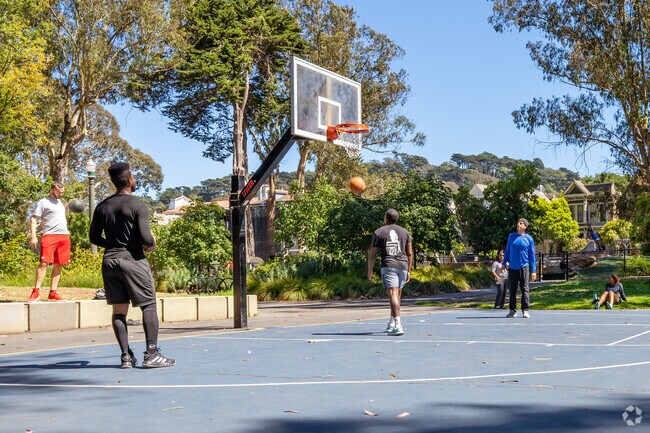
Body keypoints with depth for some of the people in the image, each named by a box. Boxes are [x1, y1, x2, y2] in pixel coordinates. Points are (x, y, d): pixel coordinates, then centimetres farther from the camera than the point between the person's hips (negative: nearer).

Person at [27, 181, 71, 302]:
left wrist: (68, 205, 22)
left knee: (58, 265, 4)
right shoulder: (43, 202, 1)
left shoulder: (59, 202, 23)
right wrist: (33, 237, -16)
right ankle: (36, 292, -15)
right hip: (49, 235, -7)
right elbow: (33, 220, -5)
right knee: (44, 263, -15)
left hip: (64, 236, 7)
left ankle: (53, 293, 6)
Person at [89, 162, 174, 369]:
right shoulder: (138, 206, -10)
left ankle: (126, 356, 7)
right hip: (133, 259, -5)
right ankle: (152, 354, -2)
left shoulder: (102, 207, 7)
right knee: (149, 305, 2)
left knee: (119, 310, 7)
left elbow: (94, 237, 10)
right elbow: (146, 239, -16)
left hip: (110, 260, 6)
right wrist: (152, 243, 5)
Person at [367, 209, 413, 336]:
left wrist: (369, 271, 12)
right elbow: (410, 254, 10)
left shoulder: (378, 232, 3)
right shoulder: (404, 232, 12)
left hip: (388, 266, -4)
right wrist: (408, 271, 16)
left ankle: (398, 325, -26)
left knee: (393, 294, -13)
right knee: (397, 294, 18)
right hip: (402, 265, 4)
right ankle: (392, 323, 29)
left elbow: (372, 254, 2)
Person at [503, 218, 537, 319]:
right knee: (512, 290, 7)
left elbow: (532, 255, 2)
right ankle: (512, 310, 14)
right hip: (512, 268, 2)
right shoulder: (511, 236, 6)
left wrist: (533, 271, -2)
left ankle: (525, 310, 0)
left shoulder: (529, 239, 0)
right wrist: (504, 263, 9)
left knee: (525, 289, -3)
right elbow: (507, 251, 14)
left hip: (524, 267, -2)